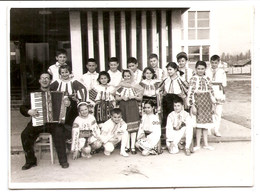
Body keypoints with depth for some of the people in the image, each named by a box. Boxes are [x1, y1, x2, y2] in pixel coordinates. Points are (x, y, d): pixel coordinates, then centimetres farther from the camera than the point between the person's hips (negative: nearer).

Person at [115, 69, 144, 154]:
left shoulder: (135, 85, 6)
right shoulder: (120, 85, 9)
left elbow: (140, 98, 7)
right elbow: (116, 98, 8)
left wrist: (134, 97, -11)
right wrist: (122, 97, -10)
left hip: (133, 107, -1)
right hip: (123, 107, 1)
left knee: (133, 127, -6)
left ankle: (133, 147, -1)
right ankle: (127, 146, 10)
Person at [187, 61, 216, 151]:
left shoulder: (207, 78, 9)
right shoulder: (193, 79, -6)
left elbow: (211, 91, 11)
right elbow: (190, 93, -10)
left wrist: (213, 104, 8)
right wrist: (192, 105, -14)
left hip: (207, 102, 5)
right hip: (198, 101, -5)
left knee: (206, 123, 9)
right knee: (199, 123, -3)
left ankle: (206, 144, 18)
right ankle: (198, 144, 8)